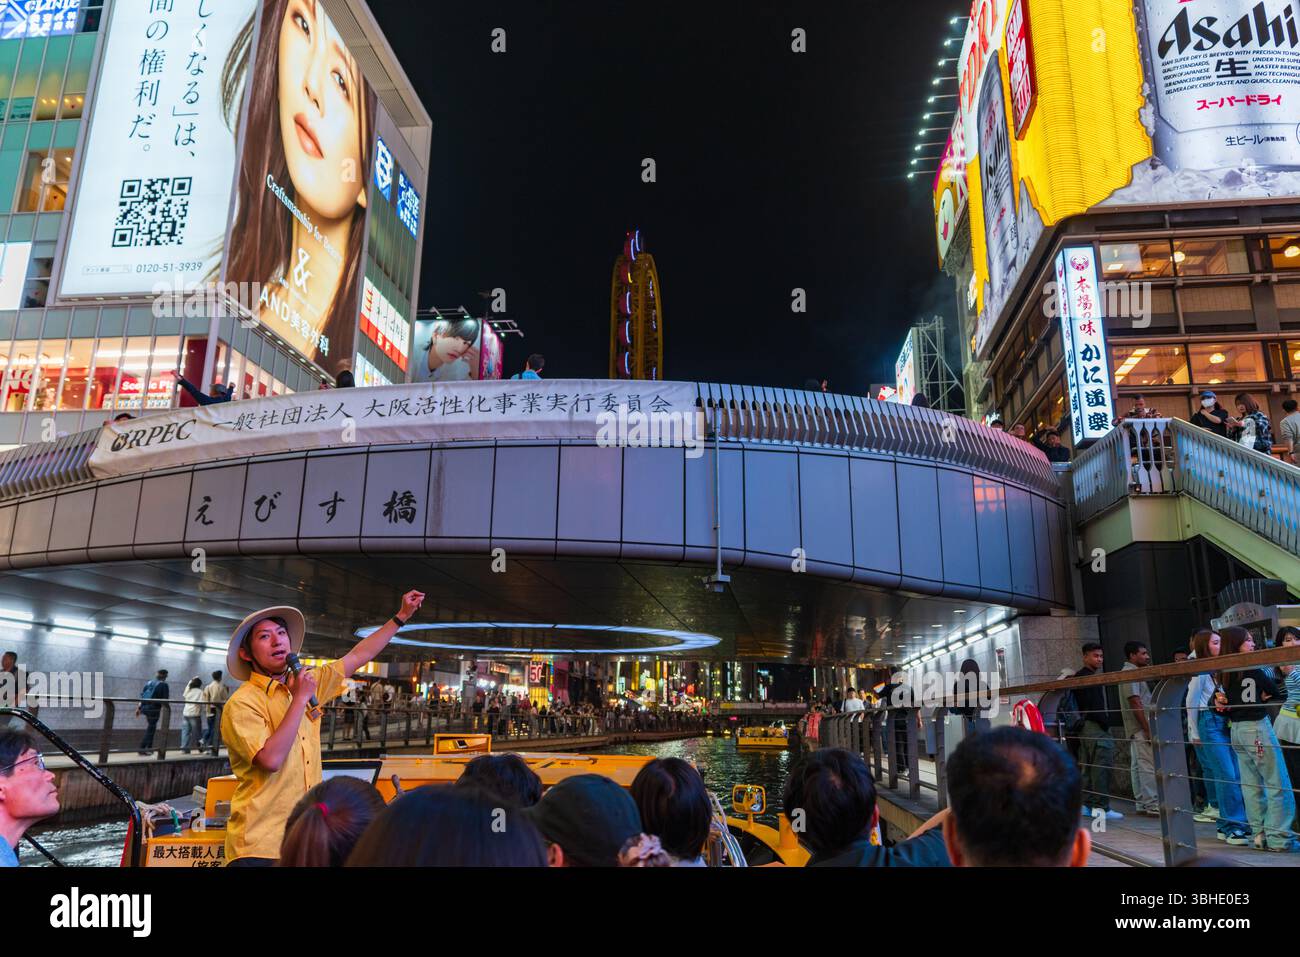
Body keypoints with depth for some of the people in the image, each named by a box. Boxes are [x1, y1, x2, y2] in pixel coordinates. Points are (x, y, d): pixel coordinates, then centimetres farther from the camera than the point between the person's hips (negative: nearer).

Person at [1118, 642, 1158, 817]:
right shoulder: (1130, 673, -12)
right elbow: (1135, 703, -19)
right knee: (1149, 766, -9)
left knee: (1137, 766, 10)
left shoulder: (1131, 672, 19)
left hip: (1137, 729, 10)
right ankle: (1152, 805, -9)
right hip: (1141, 727, -10)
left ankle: (1141, 803, 14)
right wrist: (1147, 729, -20)